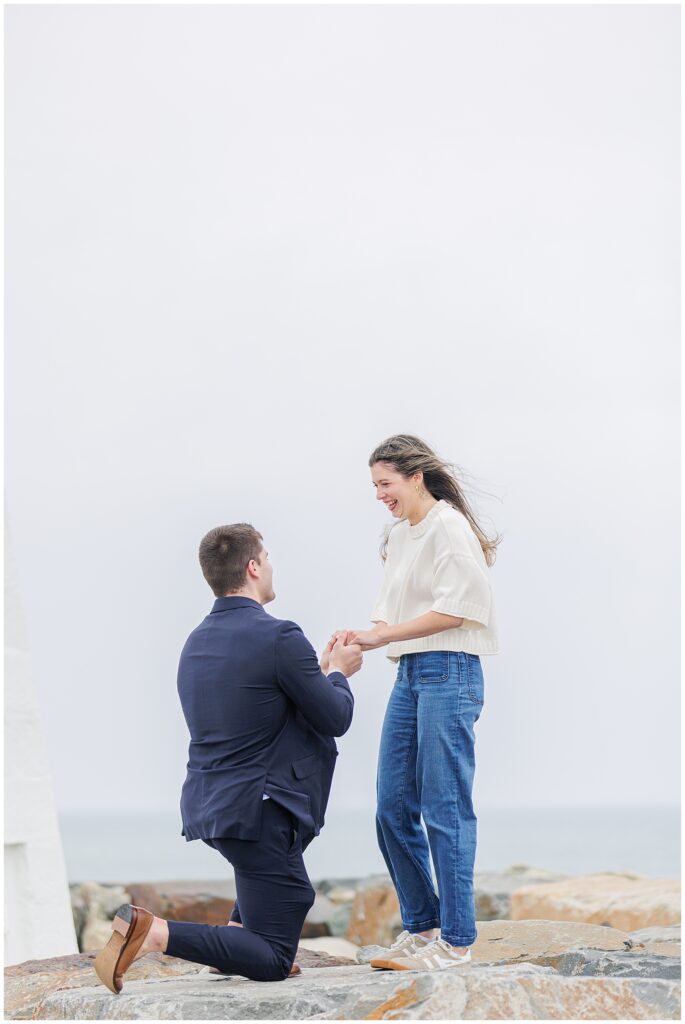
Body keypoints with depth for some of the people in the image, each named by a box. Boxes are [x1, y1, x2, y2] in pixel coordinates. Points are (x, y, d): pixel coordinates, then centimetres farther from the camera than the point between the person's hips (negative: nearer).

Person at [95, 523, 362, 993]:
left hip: (208, 807, 9)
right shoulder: (279, 638, -16)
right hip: (257, 813, -9)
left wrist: (323, 670, 25)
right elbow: (336, 720, -9)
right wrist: (338, 673, 11)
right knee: (272, 961, -3)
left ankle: (242, 929, 25)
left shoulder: (197, 642, 10)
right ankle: (154, 932, -20)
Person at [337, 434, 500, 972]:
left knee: (445, 807, -6)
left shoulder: (449, 527, -8)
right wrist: (361, 639, -3)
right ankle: (421, 925, 18)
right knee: (393, 807, 7)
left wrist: (379, 635, -16)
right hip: (409, 675, 9)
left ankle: (456, 940, 0)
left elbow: (452, 610, -16)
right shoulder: (400, 536, 18)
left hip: (448, 671, -9)